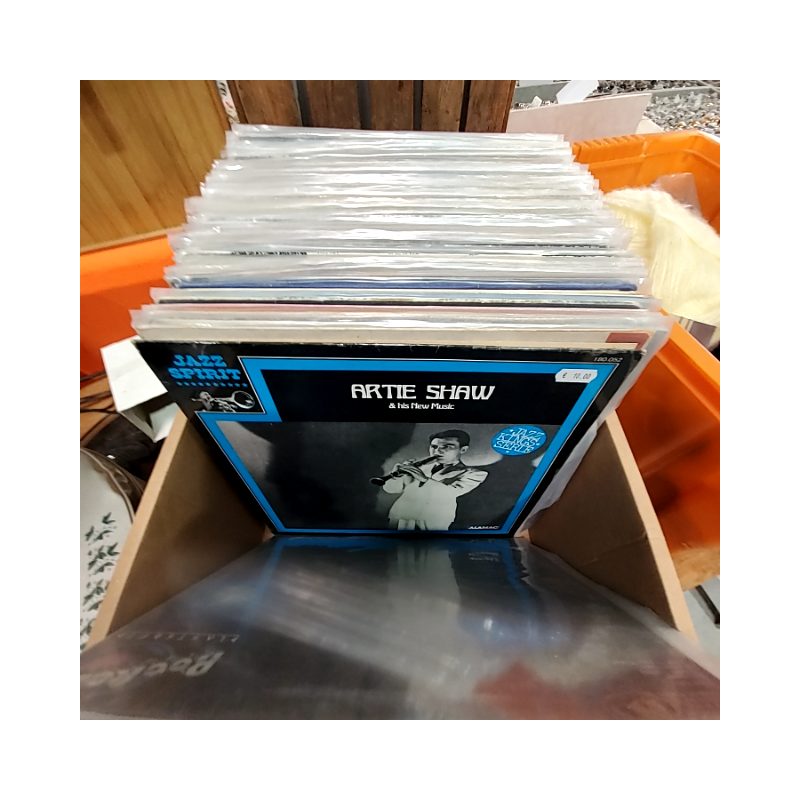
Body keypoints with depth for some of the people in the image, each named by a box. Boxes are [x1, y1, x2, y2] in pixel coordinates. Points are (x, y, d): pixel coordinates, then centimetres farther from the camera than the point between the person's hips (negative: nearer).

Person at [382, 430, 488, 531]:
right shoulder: (419, 467, 5)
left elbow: (451, 493, -18)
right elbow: (390, 489, 2)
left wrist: (425, 479, -31)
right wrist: (397, 474, -17)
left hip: (433, 525, -2)